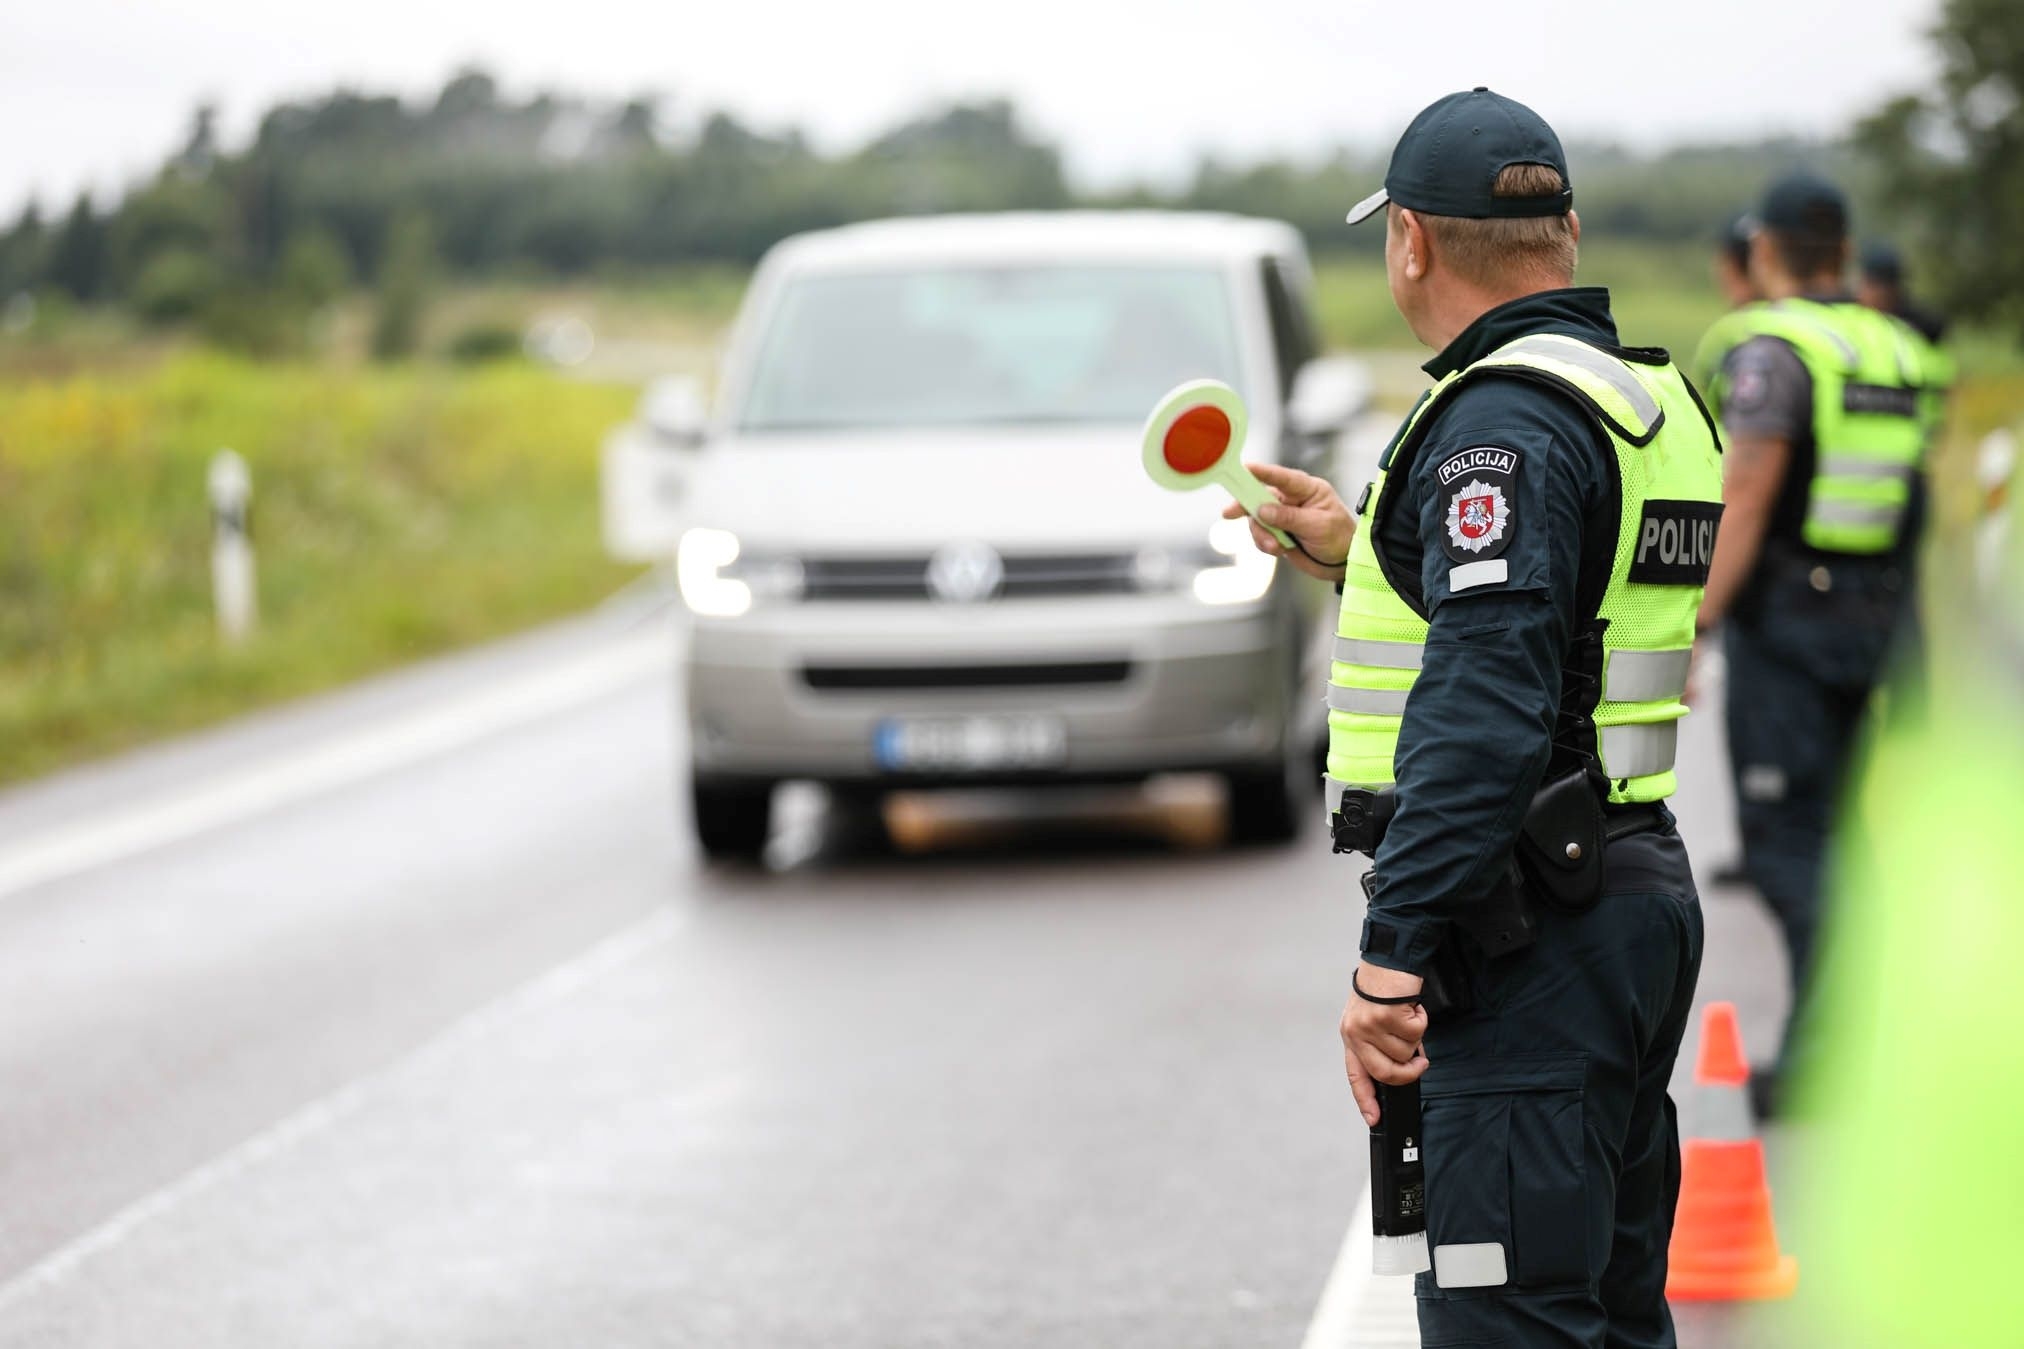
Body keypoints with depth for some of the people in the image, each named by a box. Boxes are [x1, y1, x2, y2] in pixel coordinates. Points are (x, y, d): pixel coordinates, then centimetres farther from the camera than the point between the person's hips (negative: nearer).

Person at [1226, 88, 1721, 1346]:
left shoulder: (1504, 421, -16)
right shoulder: (1648, 399, 15)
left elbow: (1484, 704, -26)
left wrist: (1392, 956, -26)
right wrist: (1362, 553, 32)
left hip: (1529, 935, -10)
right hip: (1640, 890, 10)